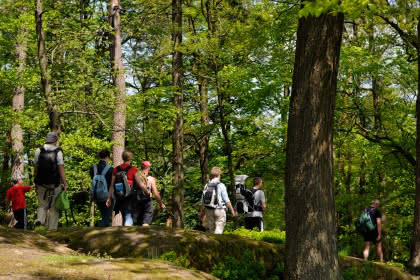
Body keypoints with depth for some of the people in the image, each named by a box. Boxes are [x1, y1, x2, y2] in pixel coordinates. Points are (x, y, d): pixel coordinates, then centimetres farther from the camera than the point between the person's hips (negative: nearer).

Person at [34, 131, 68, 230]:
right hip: (55, 185, -2)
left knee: (42, 205, 14)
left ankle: (40, 219, -11)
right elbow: (61, 170, -11)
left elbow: (36, 168, 2)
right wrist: (65, 185, -7)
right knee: (54, 208, 9)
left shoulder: (39, 151, 0)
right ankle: (52, 228, 8)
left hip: (41, 184, 2)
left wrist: (36, 183, 11)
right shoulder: (58, 152, -8)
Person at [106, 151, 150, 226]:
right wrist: (147, 192, 9)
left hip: (119, 198, 5)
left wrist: (109, 198, 10)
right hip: (130, 197, -5)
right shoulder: (133, 170, -8)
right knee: (129, 218, -5)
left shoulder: (116, 170, 4)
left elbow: (112, 185, 5)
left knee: (124, 218, 19)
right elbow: (140, 184, -6)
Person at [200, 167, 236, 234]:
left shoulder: (207, 186, 4)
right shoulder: (221, 185, -8)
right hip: (219, 210, -4)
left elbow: (202, 201, 9)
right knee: (218, 231, -4)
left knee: (210, 229, 12)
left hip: (209, 210, 4)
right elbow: (226, 200, -9)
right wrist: (232, 210, 0)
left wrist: (201, 212, 20)